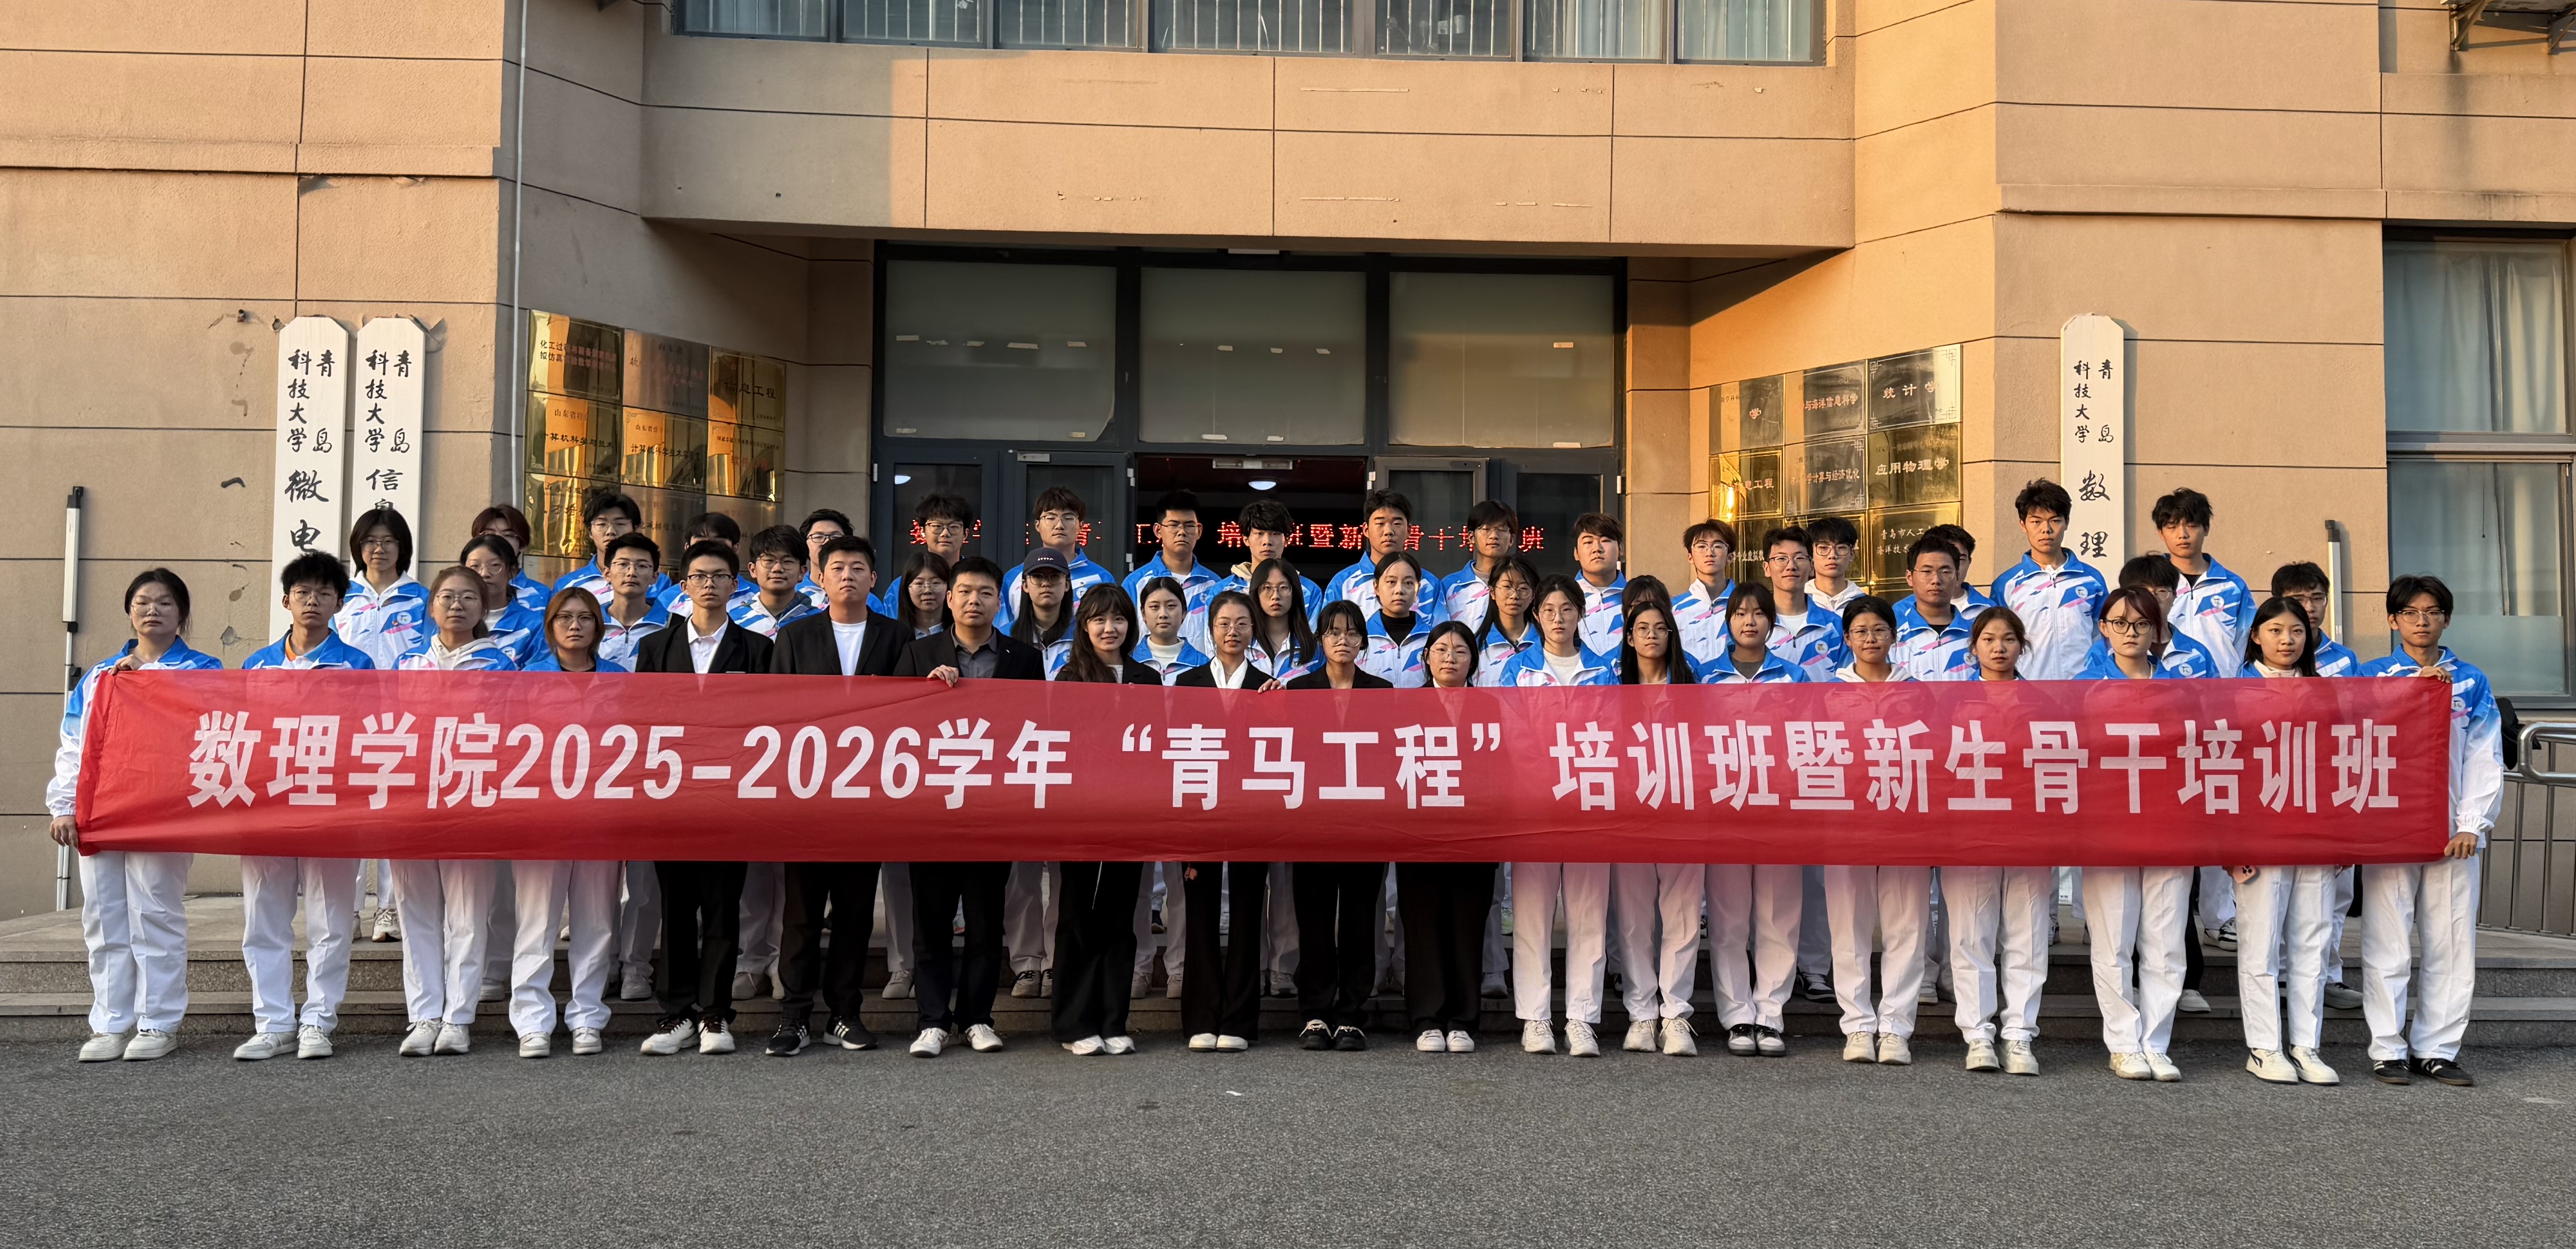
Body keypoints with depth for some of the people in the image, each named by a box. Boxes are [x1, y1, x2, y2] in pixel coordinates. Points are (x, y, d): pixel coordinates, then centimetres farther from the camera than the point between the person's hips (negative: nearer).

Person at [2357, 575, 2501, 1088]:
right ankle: (2388, 1049, 6)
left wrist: (2473, 824, -3)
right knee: (2387, 943, -1)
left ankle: (2437, 1049, 13)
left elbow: (2484, 758, 6)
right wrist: (2413, 685, -15)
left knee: (2452, 944, 4)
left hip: (2452, 831, 2)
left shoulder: (2471, 682, 10)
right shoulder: (2372, 675, 6)